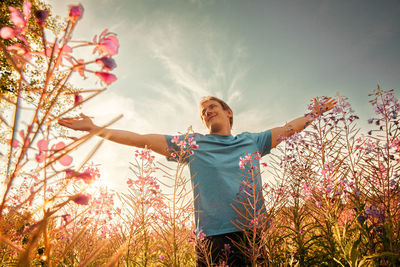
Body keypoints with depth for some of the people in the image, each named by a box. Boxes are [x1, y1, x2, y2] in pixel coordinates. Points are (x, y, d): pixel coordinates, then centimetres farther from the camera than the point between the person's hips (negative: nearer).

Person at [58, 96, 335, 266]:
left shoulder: (251, 141, 17)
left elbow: (287, 129, 27)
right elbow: (140, 139, 9)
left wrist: (315, 112, 32)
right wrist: (94, 128, 8)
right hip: (213, 235, -2)